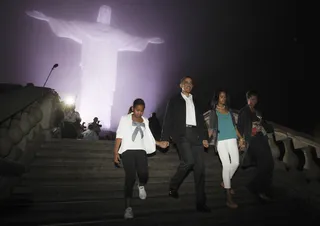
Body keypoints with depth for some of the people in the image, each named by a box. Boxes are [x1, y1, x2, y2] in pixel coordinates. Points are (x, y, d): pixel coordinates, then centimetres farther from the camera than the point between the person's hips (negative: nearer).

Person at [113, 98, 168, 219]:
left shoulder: (145, 121, 17)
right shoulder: (125, 119, 4)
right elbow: (119, 136, 0)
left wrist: (159, 144, 16)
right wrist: (116, 152, -7)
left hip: (141, 151, 3)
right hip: (128, 151, -3)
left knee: (144, 174, -18)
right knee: (130, 178, -12)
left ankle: (141, 186, 18)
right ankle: (128, 207, -4)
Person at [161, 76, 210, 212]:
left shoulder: (195, 102, 24)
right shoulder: (174, 100, 12)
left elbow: (201, 120, 21)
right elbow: (168, 120, 4)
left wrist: (204, 137, 9)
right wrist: (165, 138, -6)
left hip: (196, 135, 4)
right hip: (182, 134, -4)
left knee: (199, 167, -3)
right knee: (189, 161, -25)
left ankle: (201, 203, 2)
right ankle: (173, 186, 2)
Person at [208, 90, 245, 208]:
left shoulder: (229, 111, 19)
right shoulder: (213, 112, 7)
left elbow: (234, 126, 21)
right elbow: (211, 128, 2)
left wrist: (240, 138, 13)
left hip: (232, 139, 5)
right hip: (220, 140, -5)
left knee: (235, 162, -4)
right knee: (226, 165, -11)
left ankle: (225, 182, 24)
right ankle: (229, 198, -9)